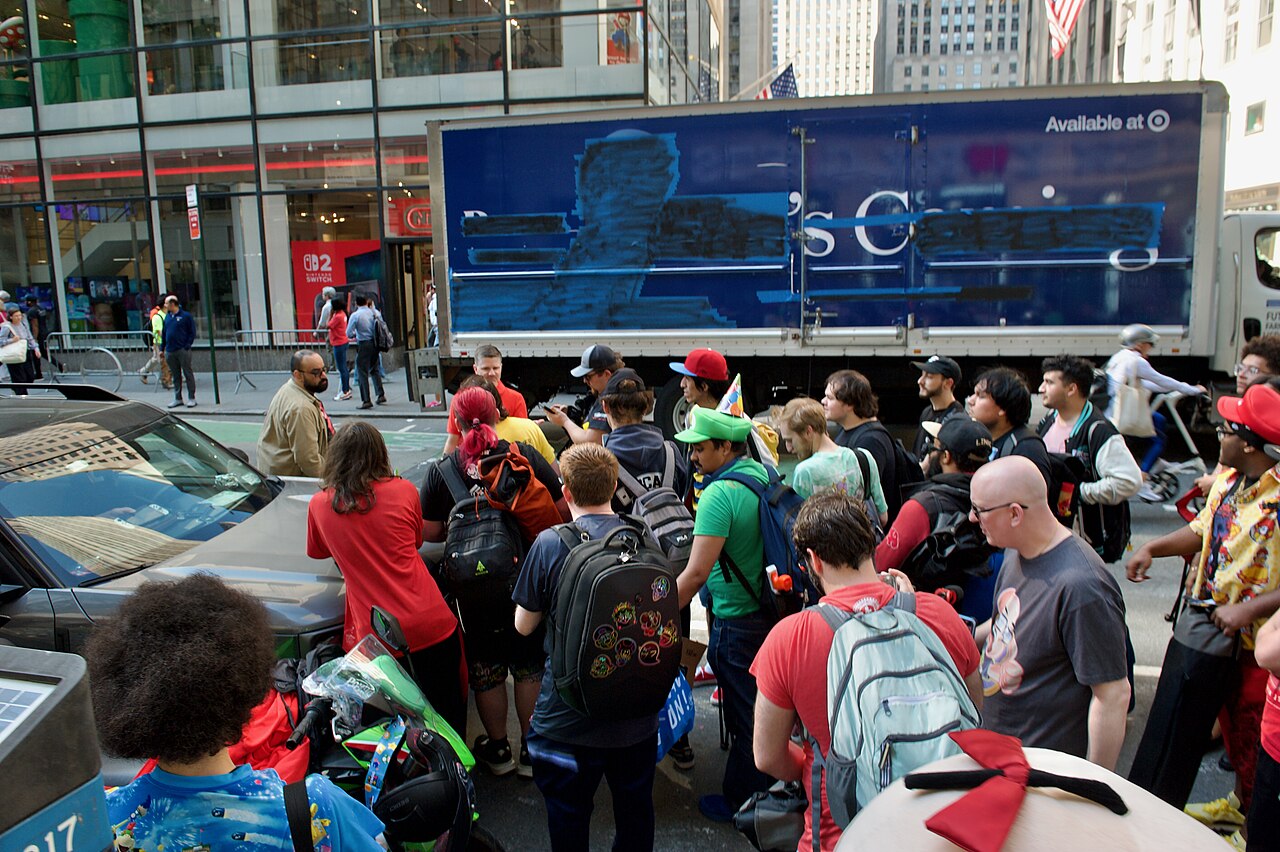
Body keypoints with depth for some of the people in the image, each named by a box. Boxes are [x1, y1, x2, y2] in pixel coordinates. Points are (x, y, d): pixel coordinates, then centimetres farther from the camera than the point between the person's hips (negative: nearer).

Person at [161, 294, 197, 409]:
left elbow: (192, 332, -3)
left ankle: (191, 398, 2)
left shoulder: (186, 316, -3)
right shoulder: (167, 317, 13)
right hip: (170, 351, 6)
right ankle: (178, 398, 16)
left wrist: (187, 346, -11)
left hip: (183, 350, -6)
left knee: (188, 374, -2)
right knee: (175, 375, 10)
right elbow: (163, 333, 17)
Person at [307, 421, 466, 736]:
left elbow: (317, 551, 19)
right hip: (431, 627, 0)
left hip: (374, 636, 0)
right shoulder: (404, 491, -3)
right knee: (449, 711, 17)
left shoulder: (319, 504, -1)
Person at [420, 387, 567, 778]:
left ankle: (498, 749, 33)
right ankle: (531, 750, 27)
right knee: (531, 665, 16)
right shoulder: (525, 456, -9)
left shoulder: (441, 471, -9)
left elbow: (429, 532, -6)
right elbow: (563, 511, -7)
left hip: (476, 588, 0)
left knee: (486, 667, 17)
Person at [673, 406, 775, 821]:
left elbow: (696, 573, -25)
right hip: (773, 611, 8)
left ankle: (741, 802, 27)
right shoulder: (765, 475, 2)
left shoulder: (720, 494, -23)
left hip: (738, 623, -8)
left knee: (744, 718, 9)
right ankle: (767, 785, 40)